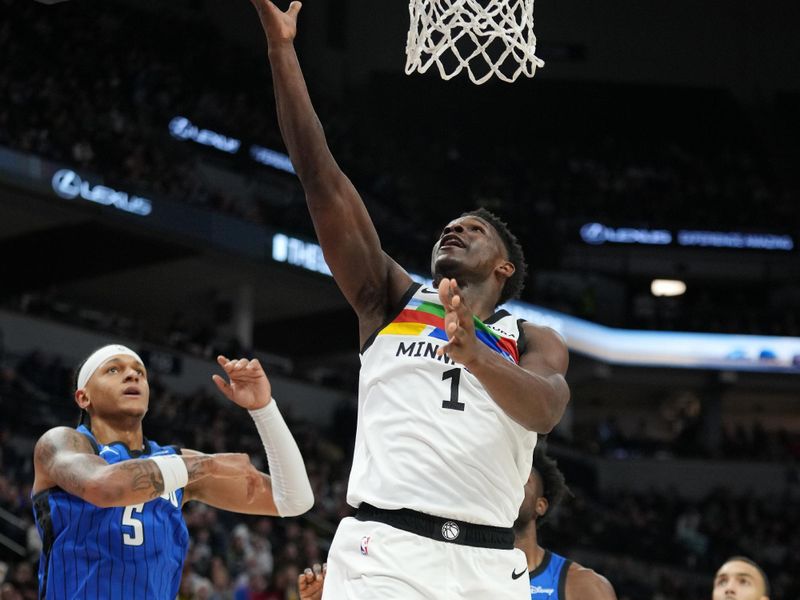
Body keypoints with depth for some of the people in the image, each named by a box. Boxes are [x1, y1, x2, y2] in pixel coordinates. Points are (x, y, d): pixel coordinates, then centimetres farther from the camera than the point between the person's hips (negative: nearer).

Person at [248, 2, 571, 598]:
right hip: (385, 548, -1)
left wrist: (476, 355, -28)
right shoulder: (392, 301, 18)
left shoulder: (534, 343, 16)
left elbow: (545, 409, -8)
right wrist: (281, 49, 4)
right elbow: (321, 179, 11)